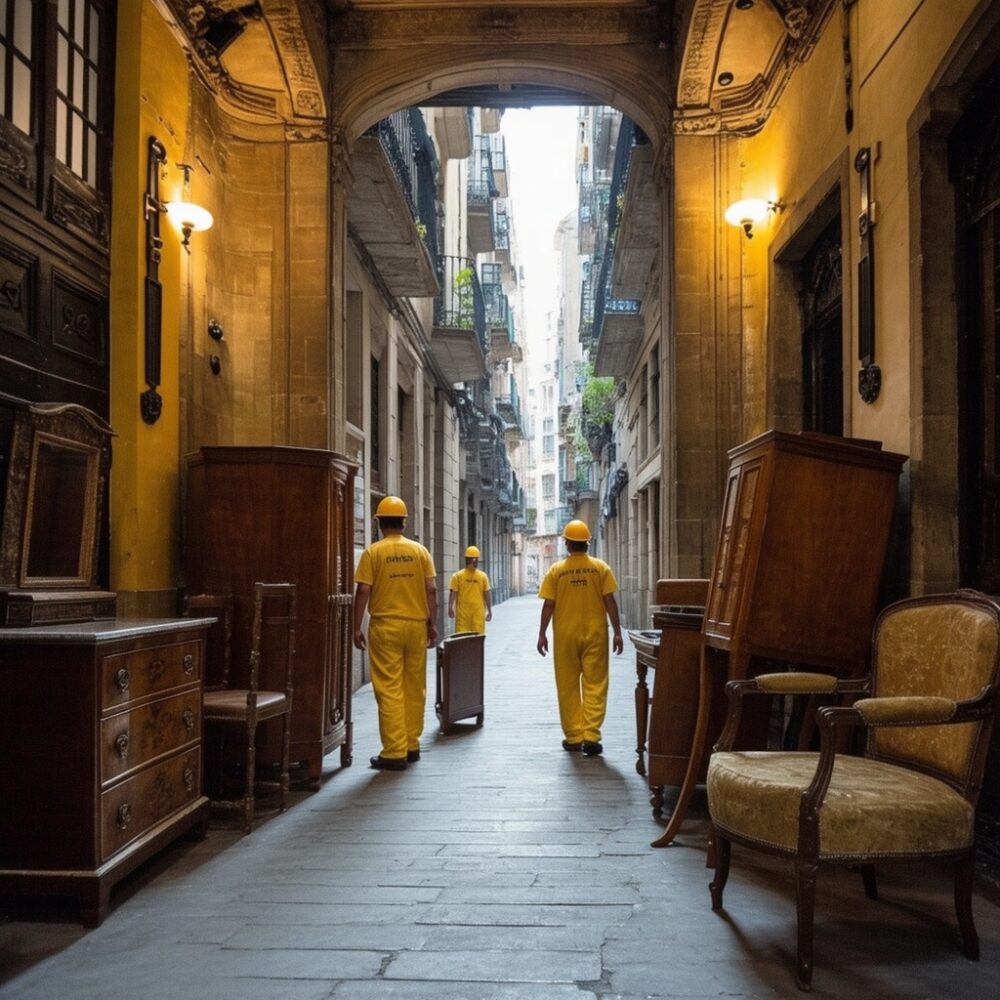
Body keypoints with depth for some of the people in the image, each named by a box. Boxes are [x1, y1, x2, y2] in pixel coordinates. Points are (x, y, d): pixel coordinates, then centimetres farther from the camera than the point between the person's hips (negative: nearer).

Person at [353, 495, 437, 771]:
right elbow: (431, 589, 2)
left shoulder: (373, 552, -4)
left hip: (385, 626, -3)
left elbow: (362, 592, -7)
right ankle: (412, 746, 21)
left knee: (389, 690, -1)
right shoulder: (420, 551, 4)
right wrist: (432, 623, 11)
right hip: (416, 625, 3)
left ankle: (394, 753, -1)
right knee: (414, 688, 12)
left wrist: (357, 627, 0)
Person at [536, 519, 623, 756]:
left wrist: (542, 634, 7)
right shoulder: (601, 568, -2)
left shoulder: (557, 570, -2)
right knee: (595, 686, 2)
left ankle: (573, 737, 13)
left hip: (565, 635, 0)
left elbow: (548, 605, -2)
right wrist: (617, 632, 3)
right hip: (595, 634, 0)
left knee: (568, 687, 9)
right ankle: (591, 736, -7)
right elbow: (610, 602, -4)